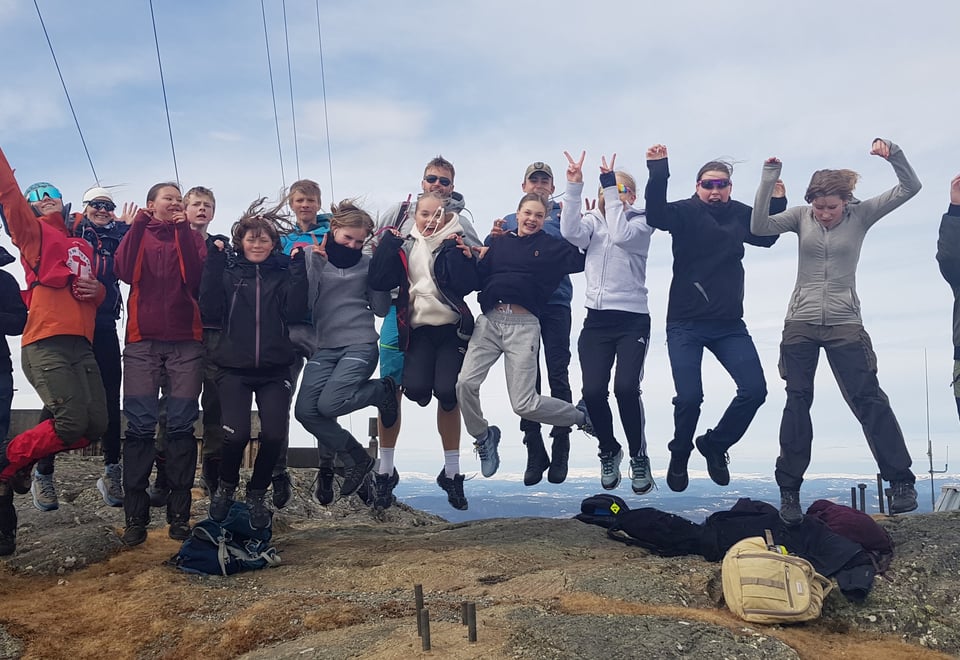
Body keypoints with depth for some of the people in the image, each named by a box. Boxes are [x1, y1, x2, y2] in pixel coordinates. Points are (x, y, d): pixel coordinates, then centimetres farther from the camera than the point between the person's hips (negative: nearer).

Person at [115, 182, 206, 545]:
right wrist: (138, 227, -8)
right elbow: (125, 272, -5)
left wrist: (184, 232, -8)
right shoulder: (137, 233, 14)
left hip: (186, 341, 0)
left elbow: (196, 277, -5)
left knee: (182, 426, -2)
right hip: (142, 341, 0)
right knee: (139, 427, -5)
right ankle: (135, 518, -3)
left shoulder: (191, 237, 13)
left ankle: (179, 514, 2)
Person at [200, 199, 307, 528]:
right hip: (234, 368, -1)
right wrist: (213, 263, -8)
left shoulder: (283, 274, 10)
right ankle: (225, 486, 16)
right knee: (236, 434, -17)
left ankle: (257, 495, 15)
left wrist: (298, 267, -9)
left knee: (274, 434, -13)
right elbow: (210, 311, -6)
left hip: (274, 369, 1)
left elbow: (295, 312, -6)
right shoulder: (228, 273, 8)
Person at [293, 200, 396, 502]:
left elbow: (381, 309, 3)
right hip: (324, 347, 3)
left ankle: (383, 390, 9)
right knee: (305, 411, -13)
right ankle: (357, 457, 8)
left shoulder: (367, 263, 6)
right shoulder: (312, 257, 5)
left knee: (328, 404, -21)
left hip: (360, 345, -2)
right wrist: (316, 264, -12)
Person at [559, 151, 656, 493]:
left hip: (632, 320, -3)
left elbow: (620, 235, -20)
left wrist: (610, 186, -16)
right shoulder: (593, 220, 11)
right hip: (596, 319, 3)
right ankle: (609, 451, 20)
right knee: (593, 392, -6)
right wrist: (574, 186, -18)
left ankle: (638, 456, 5)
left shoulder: (641, 222, 3)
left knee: (626, 387, -18)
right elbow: (570, 232, -11)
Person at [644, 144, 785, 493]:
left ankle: (714, 444, 21)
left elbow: (767, 237, 24)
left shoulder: (740, 214, 9)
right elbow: (655, 215, -23)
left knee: (755, 390, -4)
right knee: (689, 397, -9)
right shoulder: (685, 212, -4)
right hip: (686, 324, -4)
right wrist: (658, 170, -32)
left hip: (729, 325, 4)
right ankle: (679, 456, 21)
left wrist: (777, 200, 10)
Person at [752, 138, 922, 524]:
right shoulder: (801, 216, 1)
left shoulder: (861, 214, 0)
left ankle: (901, 481, 10)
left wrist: (893, 155, -20)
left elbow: (910, 188, -6)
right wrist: (768, 181, -19)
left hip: (845, 325, -1)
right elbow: (759, 227, -13)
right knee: (797, 404, 5)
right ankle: (789, 490, 13)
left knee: (869, 399, -2)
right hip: (800, 324, 1)